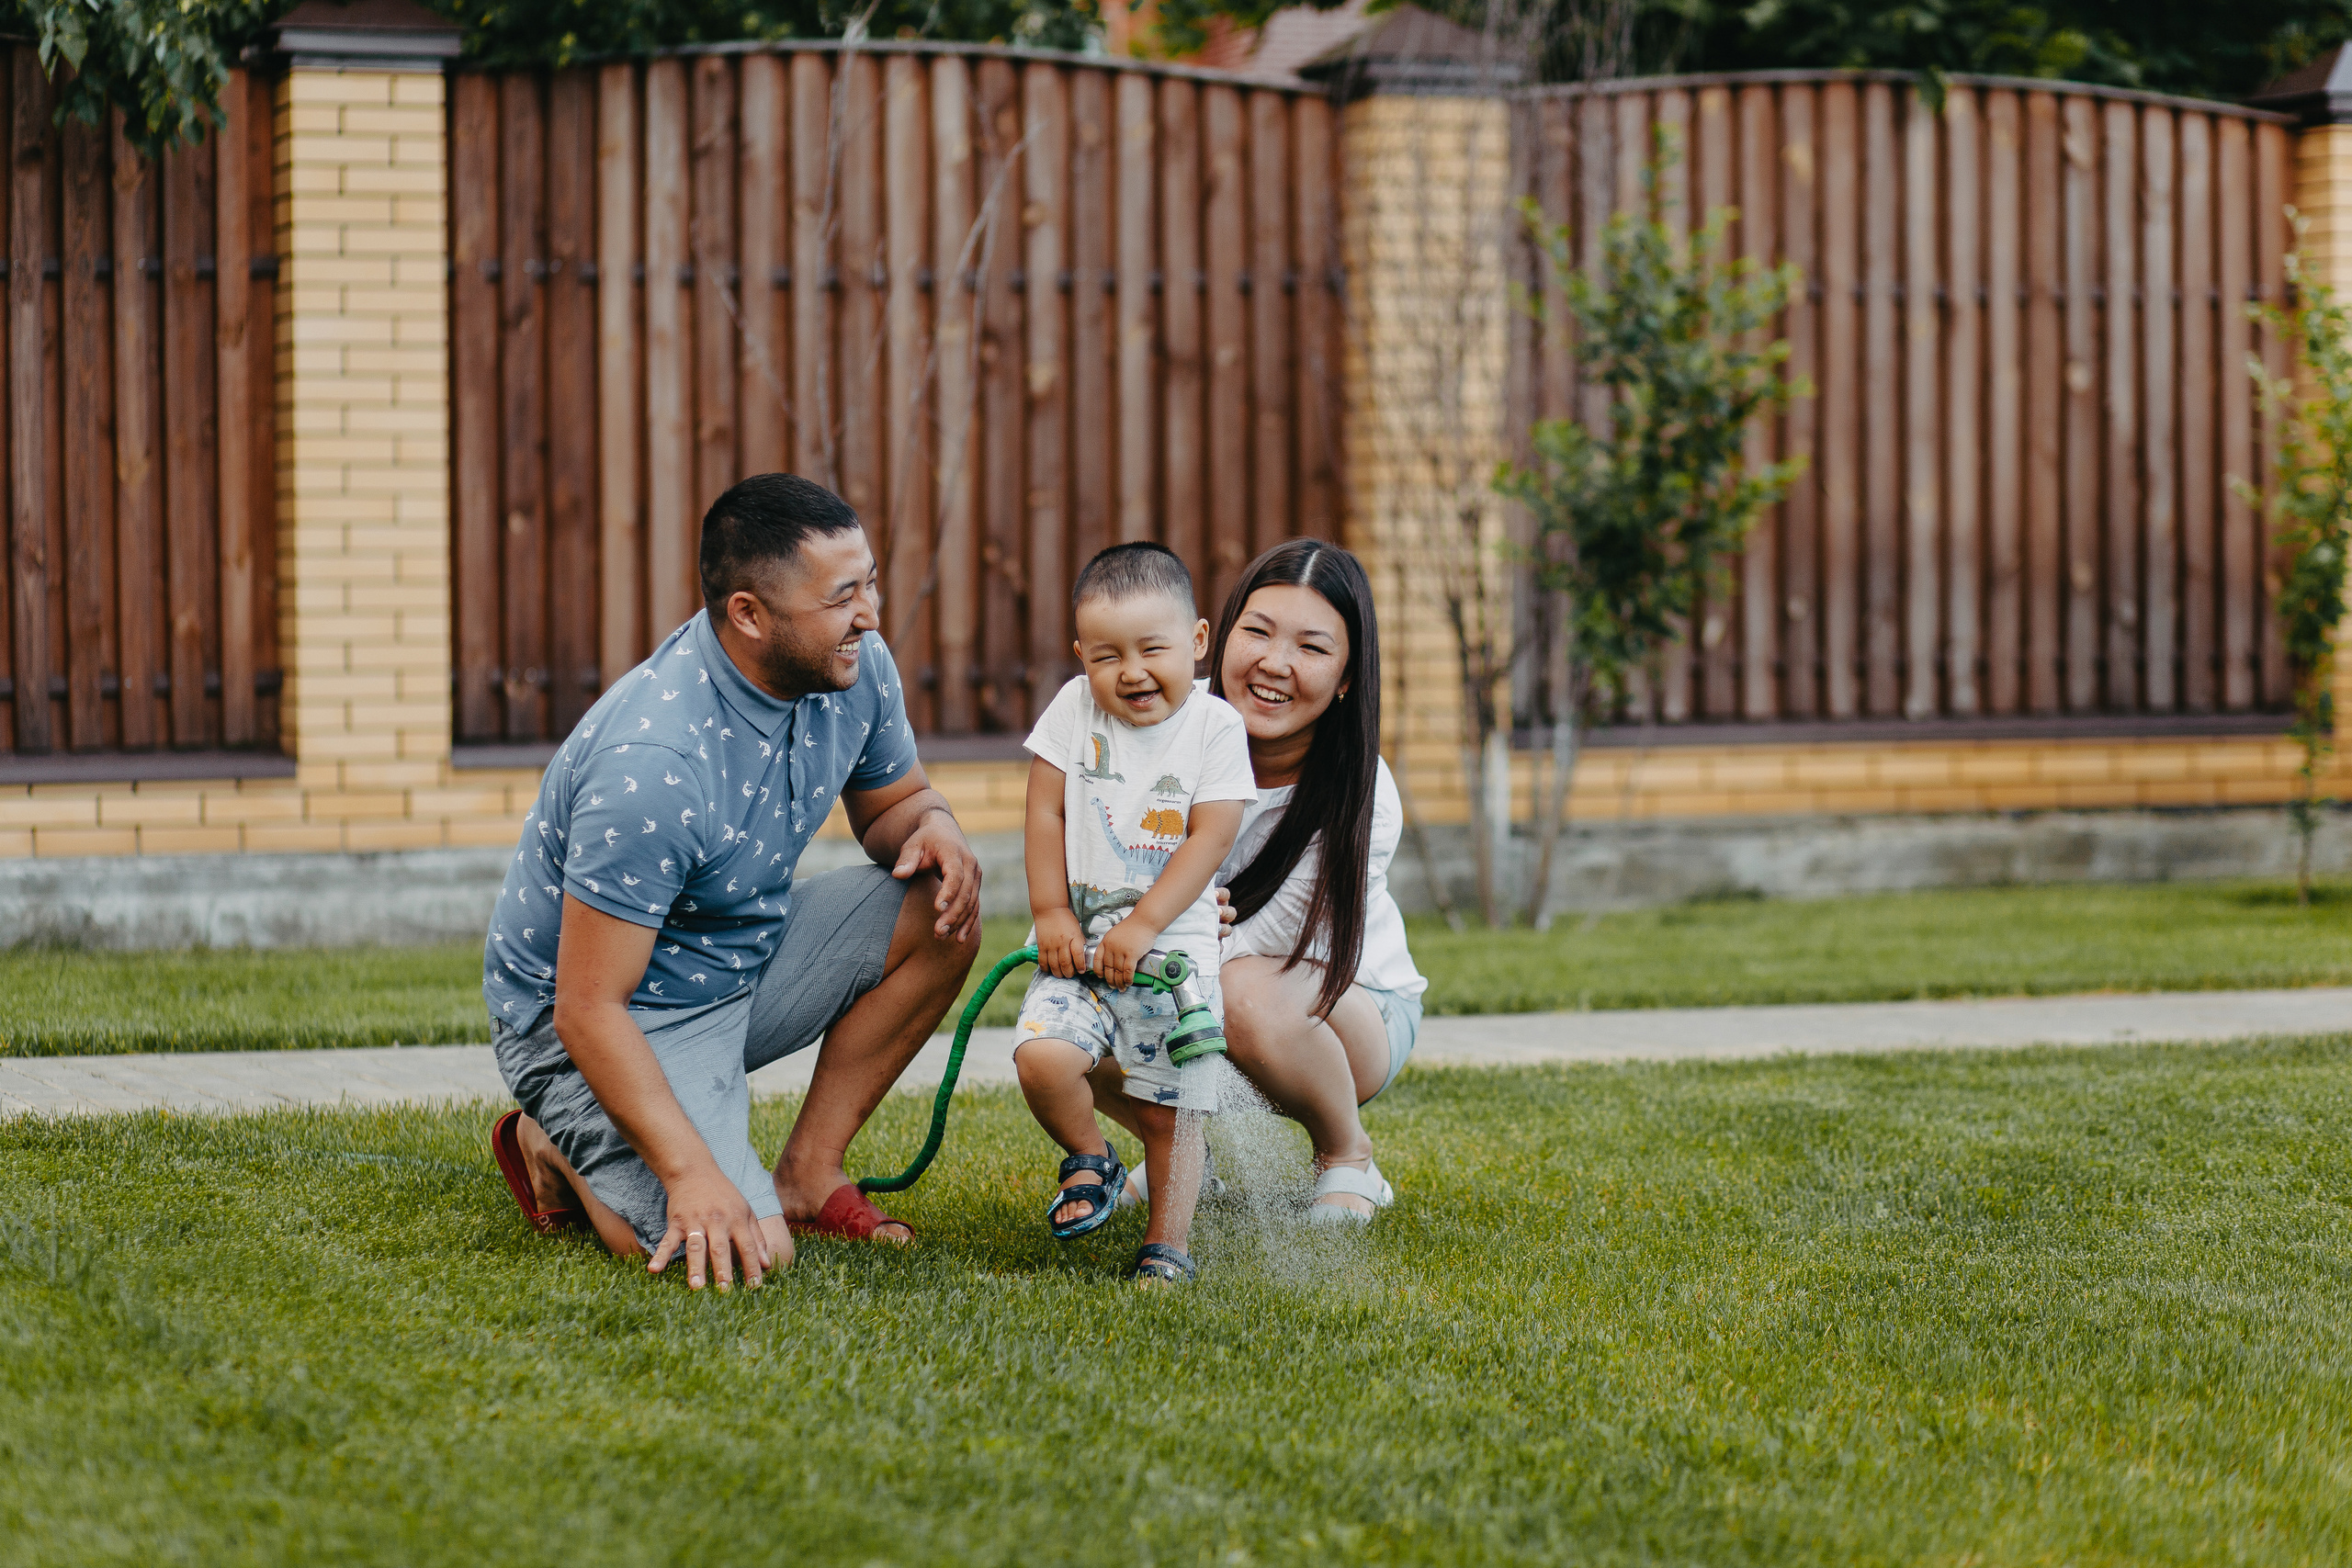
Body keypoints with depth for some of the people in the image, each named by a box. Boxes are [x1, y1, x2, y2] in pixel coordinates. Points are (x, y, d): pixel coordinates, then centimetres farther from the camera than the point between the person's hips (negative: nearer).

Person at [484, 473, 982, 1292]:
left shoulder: (854, 669, -11)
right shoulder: (653, 763, -34)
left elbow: (891, 800, 12)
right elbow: (587, 1009, -31)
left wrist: (932, 824, -15)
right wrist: (692, 1174, -37)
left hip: (747, 962, 8)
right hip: (614, 1015, -8)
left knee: (942, 916, -9)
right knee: (744, 1251, -25)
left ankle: (808, 1172, 2)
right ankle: (557, 1147, 6)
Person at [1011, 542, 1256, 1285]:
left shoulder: (1215, 728, -5)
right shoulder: (1074, 709, 2)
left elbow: (1208, 840, -9)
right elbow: (1046, 813, 5)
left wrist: (1142, 927, -15)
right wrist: (1051, 914, -3)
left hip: (1174, 943, -2)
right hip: (1079, 941, 2)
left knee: (1170, 1109, -2)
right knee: (1042, 1058, -19)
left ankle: (1168, 1244, 13)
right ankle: (1090, 1161, 9)